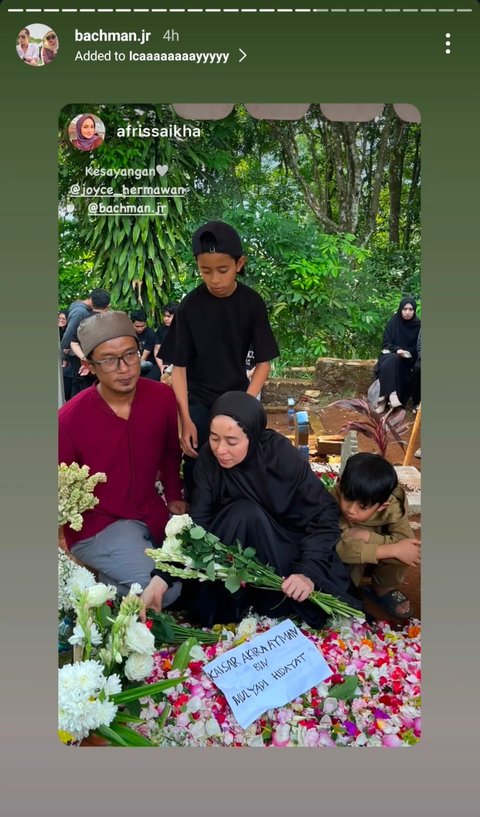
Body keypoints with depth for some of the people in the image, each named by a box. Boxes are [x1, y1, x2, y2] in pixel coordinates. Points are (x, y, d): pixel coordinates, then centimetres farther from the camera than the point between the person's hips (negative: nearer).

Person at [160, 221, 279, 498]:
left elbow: (264, 362, -6)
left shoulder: (252, 303, -8)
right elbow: (179, 367, -8)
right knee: (197, 472, 2)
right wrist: (185, 419, -15)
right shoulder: (190, 306, -11)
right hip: (198, 401, -1)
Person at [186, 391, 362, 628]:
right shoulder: (208, 460, -18)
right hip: (235, 551, 2)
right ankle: (222, 604, -17)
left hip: (287, 545, -2)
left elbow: (324, 516, -23)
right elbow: (198, 523, -21)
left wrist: (309, 571, -34)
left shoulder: (282, 455, -27)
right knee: (245, 513, -32)